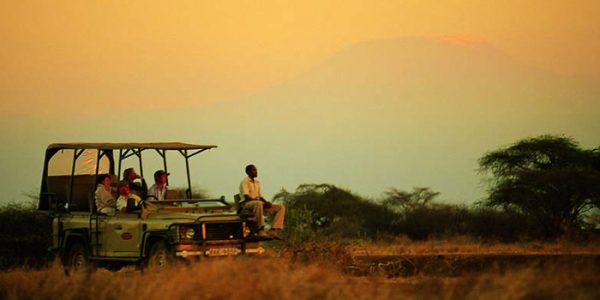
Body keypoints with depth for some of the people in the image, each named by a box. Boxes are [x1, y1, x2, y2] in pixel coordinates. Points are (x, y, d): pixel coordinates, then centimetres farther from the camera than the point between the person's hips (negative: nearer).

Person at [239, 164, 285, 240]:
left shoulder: (257, 182, 23)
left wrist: (266, 202, -3)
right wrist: (263, 202, -21)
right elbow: (247, 197, -15)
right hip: (247, 204, -8)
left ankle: (272, 230, -22)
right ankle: (261, 230, -41)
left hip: (259, 203, 8)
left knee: (281, 207, -5)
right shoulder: (245, 182, -3)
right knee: (259, 203, -45)